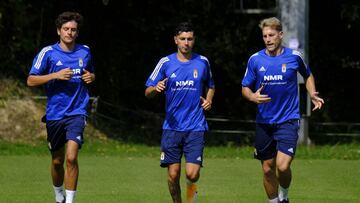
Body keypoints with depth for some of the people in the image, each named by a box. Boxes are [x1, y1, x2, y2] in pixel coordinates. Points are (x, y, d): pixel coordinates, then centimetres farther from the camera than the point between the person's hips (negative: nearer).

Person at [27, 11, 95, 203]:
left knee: (71, 157, -18)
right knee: (57, 161, 11)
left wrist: (91, 77, 1)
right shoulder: (48, 52, -4)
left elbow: (90, 72, 25)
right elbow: (31, 80, -5)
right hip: (54, 114, 0)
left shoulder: (85, 51, 6)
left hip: (77, 112, 0)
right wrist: (56, 75, -17)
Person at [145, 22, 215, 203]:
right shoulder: (166, 63, 2)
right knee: (173, 174, -1)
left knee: (192, 173, -11)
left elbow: (210, 86, 25)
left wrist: (209, 99, 4)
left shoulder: (202, 62, 6)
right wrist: (156, 88, -18)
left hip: (196, 127, 0)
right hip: (172, 126, 0)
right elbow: (147, 93, 4)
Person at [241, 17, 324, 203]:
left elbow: (308, 75, 18)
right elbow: (245, 88, 7)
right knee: (268, 168, 7)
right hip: (264, 123, 2)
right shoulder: (255, 60, 0)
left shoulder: (294, 56, -2)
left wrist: (312, 94, 1)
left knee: (283, 165, -17)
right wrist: (253, 97, -15)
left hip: (288, 120, -2)